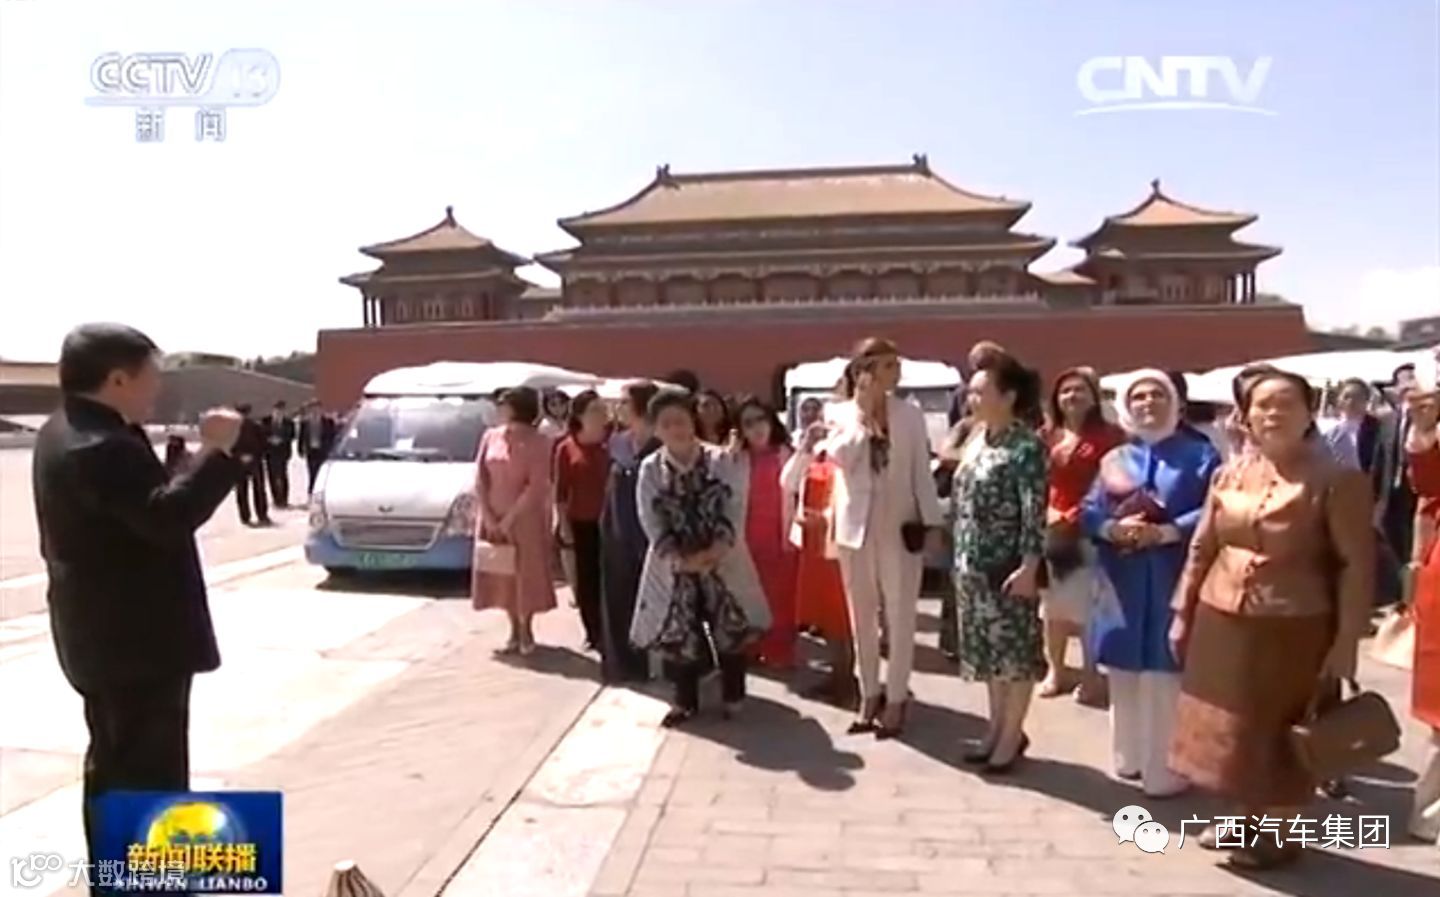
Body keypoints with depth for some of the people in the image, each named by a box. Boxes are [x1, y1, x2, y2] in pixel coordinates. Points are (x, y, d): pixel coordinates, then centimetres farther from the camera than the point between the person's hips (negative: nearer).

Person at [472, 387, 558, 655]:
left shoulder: (538, 443, -10)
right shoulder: (491, 436, 3)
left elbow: (536, 488, -14)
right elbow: (480, 478, 1)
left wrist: (509, 519, -16)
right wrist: (489, 516, -8)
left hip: (524, 519, -4)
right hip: (492, 518, 4)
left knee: (526, 574, 3)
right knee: (501, 576, 9)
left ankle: (526, 631, 18)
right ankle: (515, 630, 22)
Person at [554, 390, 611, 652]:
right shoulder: (566, 448, -1)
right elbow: (560, 491, 1)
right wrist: (563, 524, -2)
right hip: (581, 523, 0)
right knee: (586, 579, 6)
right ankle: (593, 633, 16)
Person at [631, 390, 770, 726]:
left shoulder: (720, 460, -5)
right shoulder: (650, 468, -4)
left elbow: (735, 509, -9)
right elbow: (651, 522, -7)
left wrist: (713, 552, -22)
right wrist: (681, 559, -19)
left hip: (723, 560, 0)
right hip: (674, 565, 1)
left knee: (732, 628, 5)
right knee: (680, 633, 6)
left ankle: (732, 696, 24)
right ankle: (685, 701, 24)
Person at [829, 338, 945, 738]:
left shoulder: (910, 415, 1)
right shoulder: (844, 413, 2)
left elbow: (921, 470, 1)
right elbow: (840, 457, -16)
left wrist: (931, 520, -5)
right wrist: (863, 412, -14)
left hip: (900, 525, -1)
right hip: (856, 526, 1)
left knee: (900, 616, 3)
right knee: (862, 616, 10)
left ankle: (895, 699, 14)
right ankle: (869, 695, 23)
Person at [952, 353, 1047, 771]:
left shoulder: (1027, 447, -14)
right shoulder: (977, 440, 9)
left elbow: (1035, 511, -17)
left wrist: (1029, 566, -21)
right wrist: (960, 558, 15)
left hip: (1008, 565, -8)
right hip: (974, 565, 8)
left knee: (1015, 648, 4)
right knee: (986, 647, 15)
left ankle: (1012, 734, 16)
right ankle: (997, 726, 28)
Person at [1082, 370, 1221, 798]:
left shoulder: (1199, 454, 4)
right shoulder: (1114, 459, 14)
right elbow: (1088, 513, 6)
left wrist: (1167, 532, -19)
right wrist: (1113, 528, -14)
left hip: (1172, 581, -3)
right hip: (1122, 580, 4)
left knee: (1165, 674, -3)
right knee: (1126, 672, 9)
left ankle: (1165, 768, 6)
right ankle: (1130, 758, 23)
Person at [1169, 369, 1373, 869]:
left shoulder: (1336, 481, -9)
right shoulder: (1229, 475, 5)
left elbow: (1357, 565, -10)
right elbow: (1202, 549, 10)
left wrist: (1346, 641, -13)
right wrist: (1183, 612, 10)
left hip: (1293, 628, -5)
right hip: (1221, 621, 5)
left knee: (1282, 734, 9)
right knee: (1230, 728, 16)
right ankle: (1245, 820, 36)